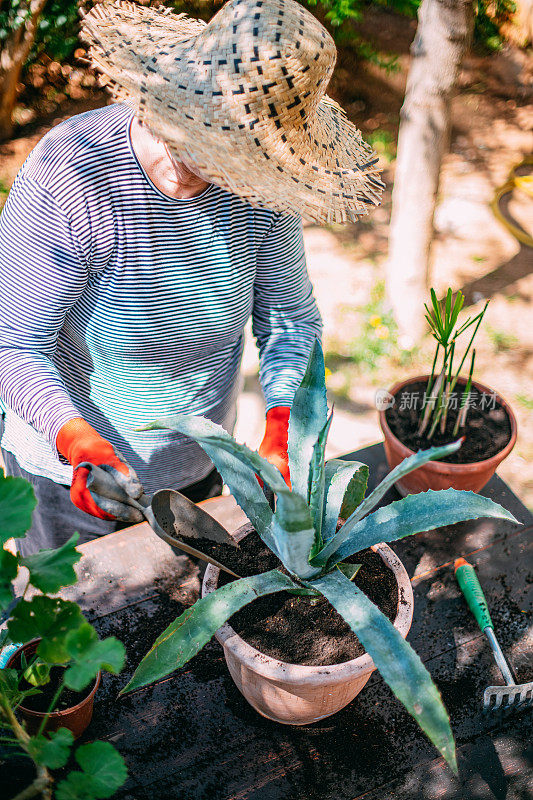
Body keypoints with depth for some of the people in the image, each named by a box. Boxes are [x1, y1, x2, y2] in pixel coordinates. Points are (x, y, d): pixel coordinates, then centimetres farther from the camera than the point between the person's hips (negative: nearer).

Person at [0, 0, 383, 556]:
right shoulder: (69, 176, -29)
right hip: (72, 465, -3)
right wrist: (78, 441, -42)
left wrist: (283, 423, -22)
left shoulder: (259, 188, -17)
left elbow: (290, 317, -6)